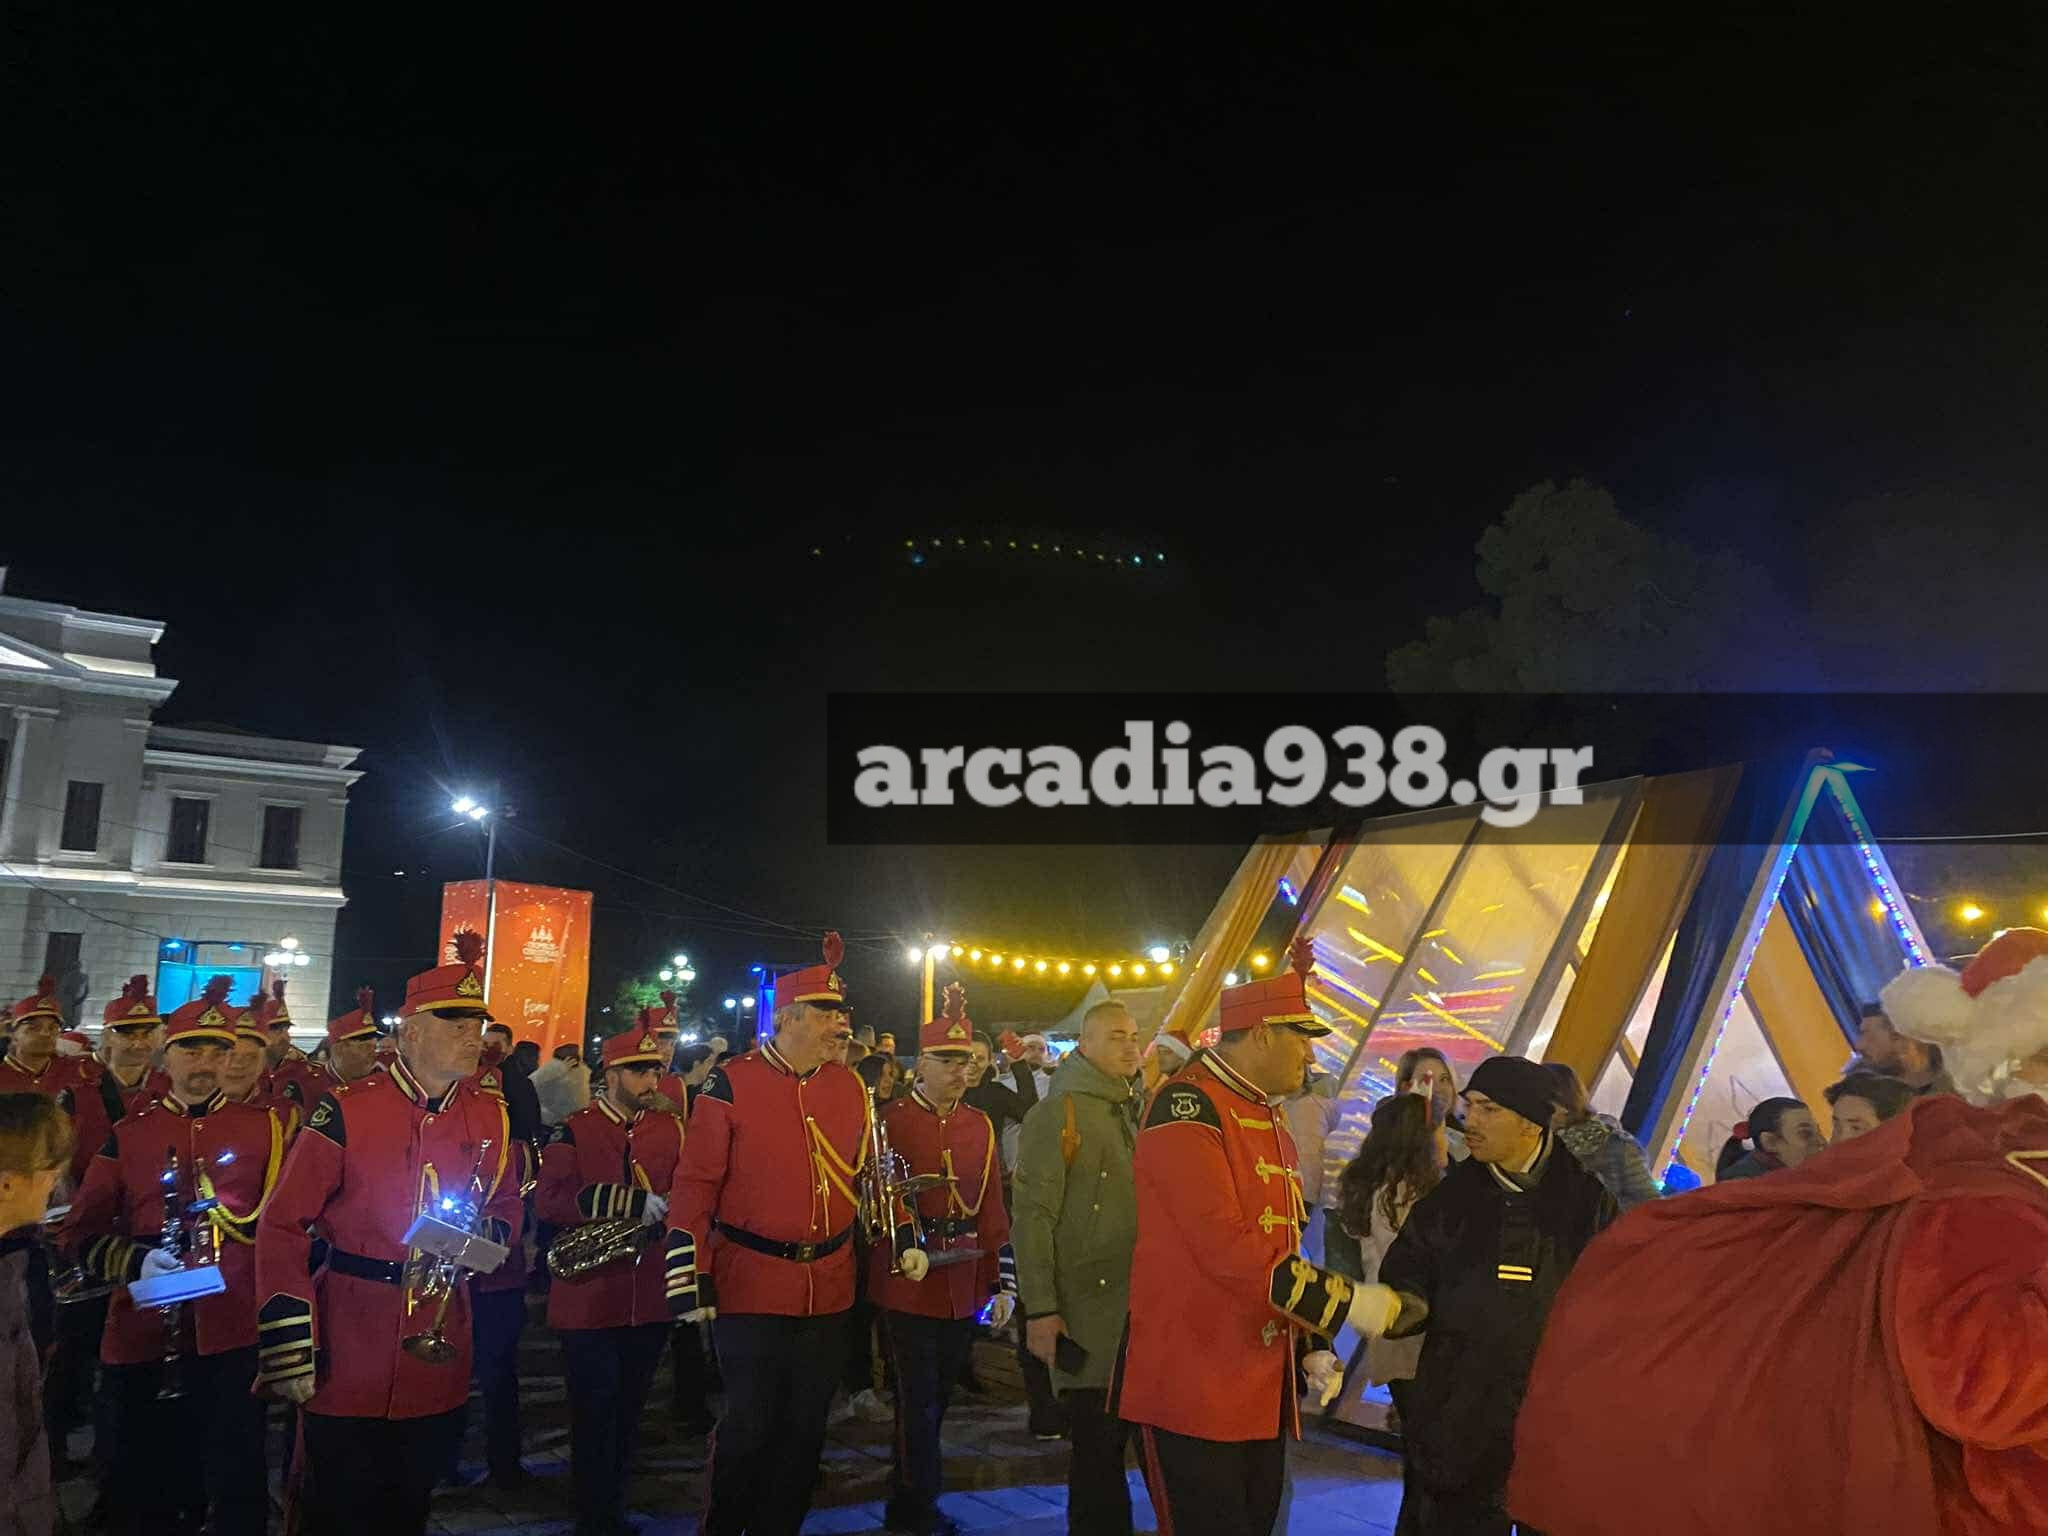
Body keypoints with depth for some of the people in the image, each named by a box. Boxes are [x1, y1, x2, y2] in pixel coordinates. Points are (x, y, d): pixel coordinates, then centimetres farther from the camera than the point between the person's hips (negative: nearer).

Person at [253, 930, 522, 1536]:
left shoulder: (492, 1117, 2)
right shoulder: (346, 1111, -12)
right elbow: (282, 1228, -10)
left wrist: (481, 1237, -10)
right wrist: (289, 1351, -14)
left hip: (439, 1363, 4)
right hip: (349, 1365, -4)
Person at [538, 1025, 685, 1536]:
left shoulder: (670, 1128, 7)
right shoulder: (575, 1130, -6)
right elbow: (549, 1201, -17)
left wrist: (668, 1209, -12)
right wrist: (632, 1202, -23)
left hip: (650, 1297, 4)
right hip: (590, 1298, -4)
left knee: (629, 1410, 16)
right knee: (594, 1413, 4)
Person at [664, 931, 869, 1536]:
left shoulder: (850, 1087, 4)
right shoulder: (732, 1084, -9)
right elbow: (694, 1185, -9)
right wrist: (689, 1279, -13)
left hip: (829, 1290, 5)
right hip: (751, 1288, -4)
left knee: (805, 1429, 13)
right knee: (749, 1428, 3)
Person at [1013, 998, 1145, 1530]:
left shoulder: (1134, 1114, 13)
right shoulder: (1056, 1115, -10)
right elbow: (1033, 1217, -14)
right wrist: (1040, 1311, -18)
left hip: (1138, 1308, 6)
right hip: (1087, 1311, -6)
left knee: (1118, 1434, 13)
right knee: (1098, 1442, 0)